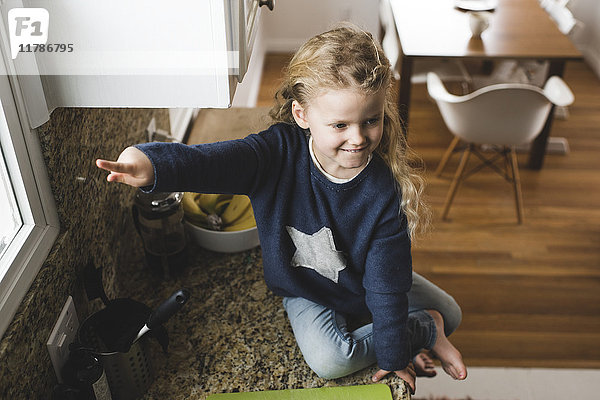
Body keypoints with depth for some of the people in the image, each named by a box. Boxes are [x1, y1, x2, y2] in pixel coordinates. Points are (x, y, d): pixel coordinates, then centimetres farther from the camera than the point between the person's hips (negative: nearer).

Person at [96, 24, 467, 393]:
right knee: (327, 360, -21)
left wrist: (393, 354, -14)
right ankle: (426, 330, 1)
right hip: (305, 291, 0)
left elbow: (387, 284, -22)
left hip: (364, 286, 1)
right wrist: (152, 164, -64)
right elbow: (217, 161, -43)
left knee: (450, 313, 1)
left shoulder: (386, 191, -28)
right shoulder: (280, 152, -27)